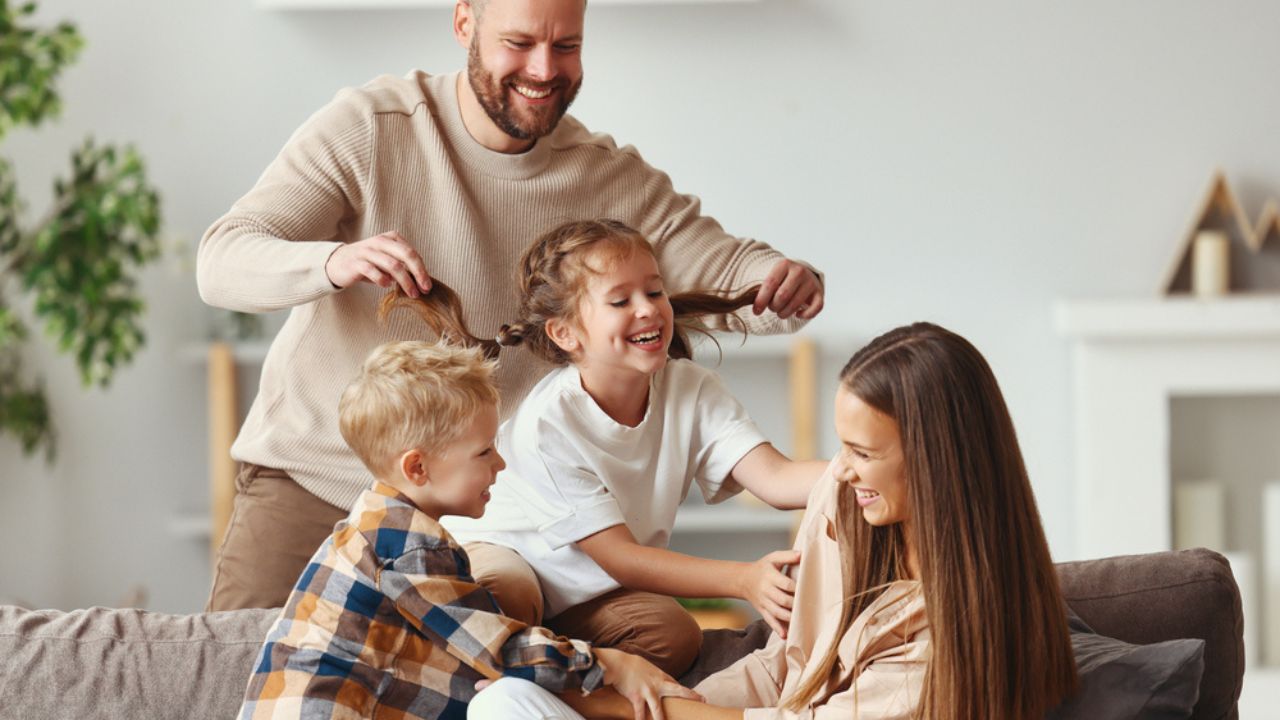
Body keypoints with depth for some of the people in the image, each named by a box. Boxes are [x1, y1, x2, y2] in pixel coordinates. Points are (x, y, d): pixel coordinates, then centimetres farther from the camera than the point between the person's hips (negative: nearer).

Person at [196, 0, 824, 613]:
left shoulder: (609, 178, -1)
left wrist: (785, 283, -29)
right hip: (311, 480, -2)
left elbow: (728, 269, -3)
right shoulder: (367, 128, -11)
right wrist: (334, 262, -41)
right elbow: (219, 263, -18)